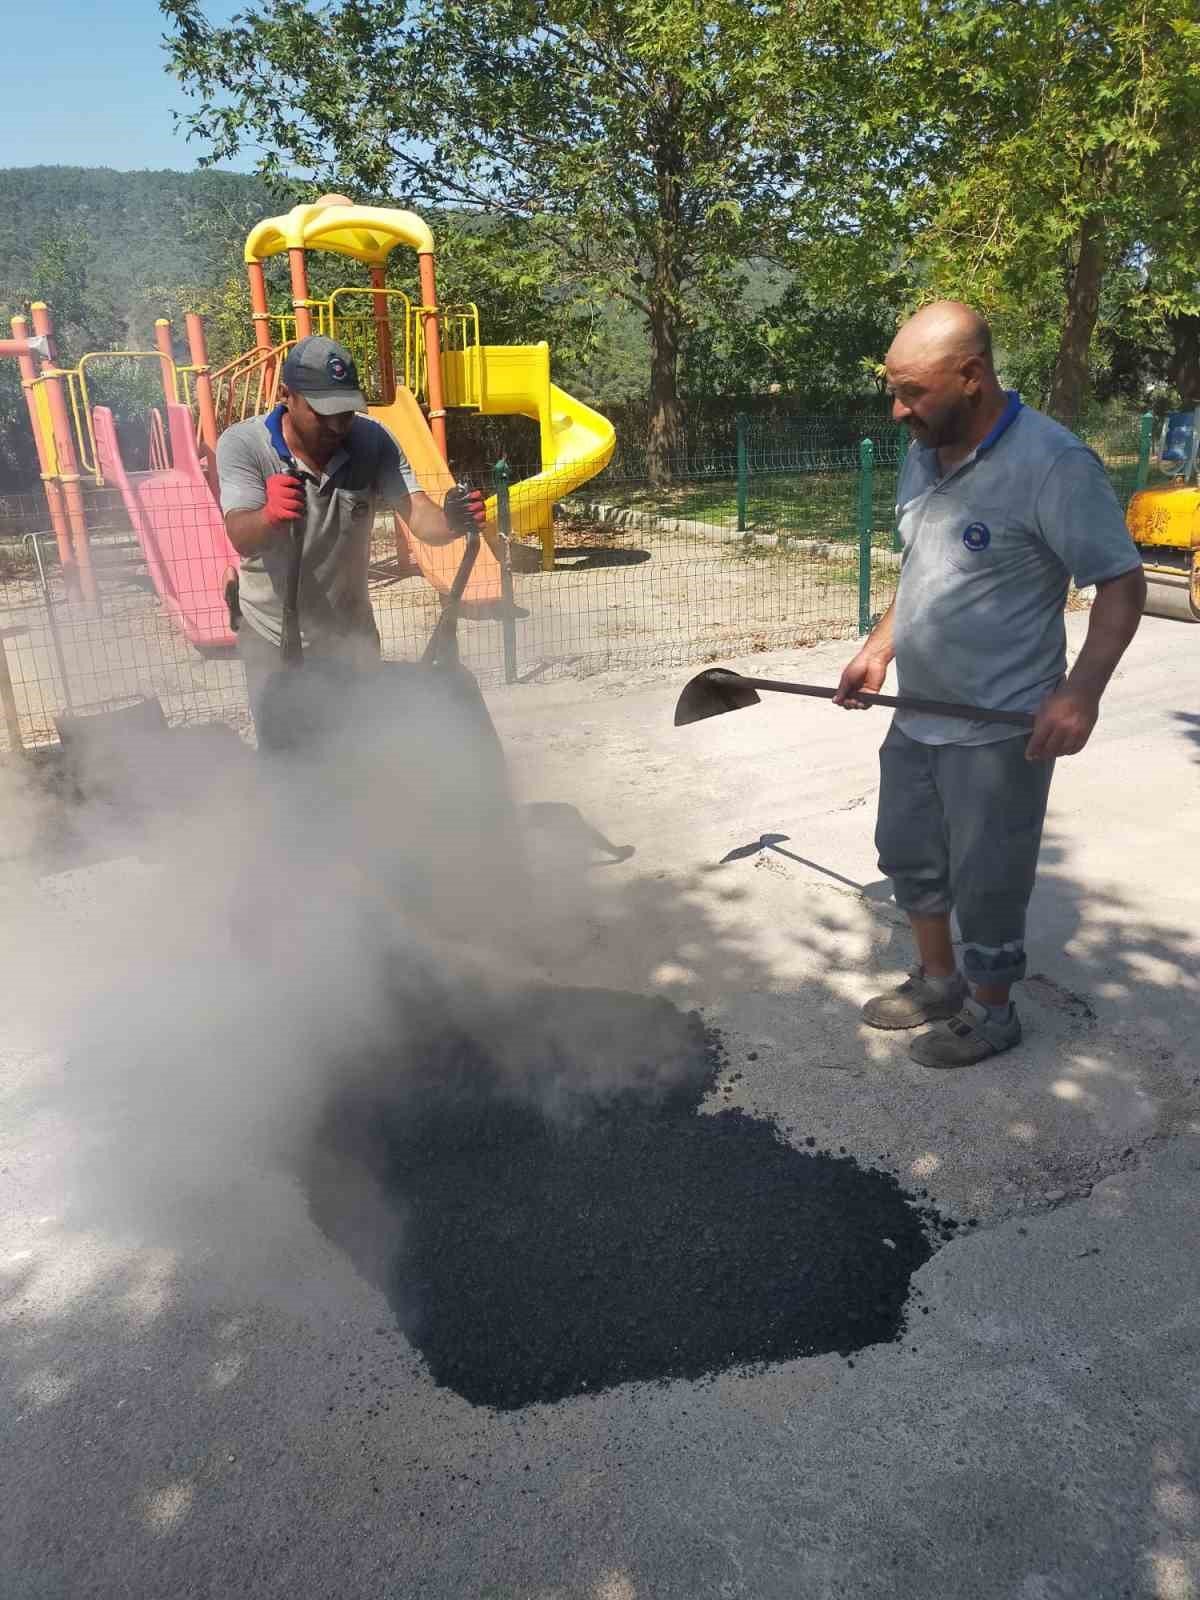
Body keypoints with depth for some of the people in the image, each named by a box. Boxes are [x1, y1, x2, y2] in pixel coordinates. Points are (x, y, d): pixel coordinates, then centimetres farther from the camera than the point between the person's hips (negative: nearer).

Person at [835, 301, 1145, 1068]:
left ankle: (991, 1012, 30)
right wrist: (879, 650, 8)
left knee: (985, 881, 7)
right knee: (908, 854, 19)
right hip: (915, 716, 8)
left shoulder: (1053, 464, -20)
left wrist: (1082, 690, -28)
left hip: (1000, 730, -8)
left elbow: (1123, 584, -16)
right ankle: (938, 980, 40)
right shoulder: (924, 456, 4)